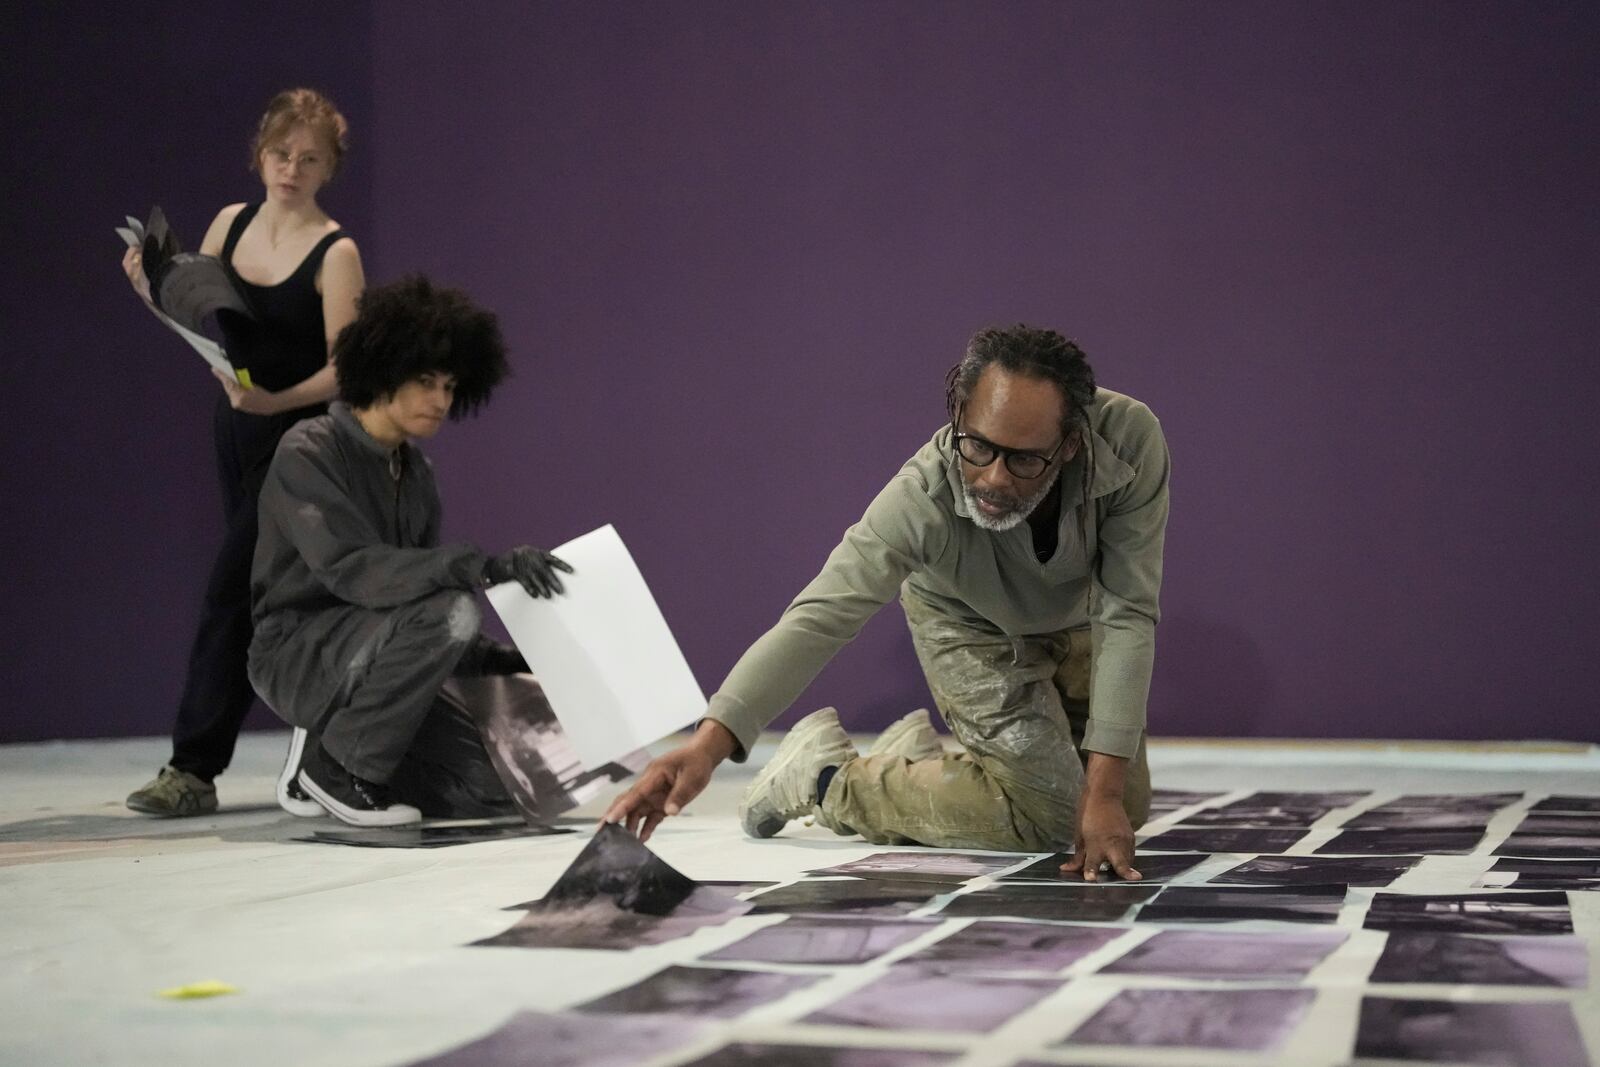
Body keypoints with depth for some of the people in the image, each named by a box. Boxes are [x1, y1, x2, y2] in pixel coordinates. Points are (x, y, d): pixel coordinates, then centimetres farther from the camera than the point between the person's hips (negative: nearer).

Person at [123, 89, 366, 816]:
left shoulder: (335, 253, -11)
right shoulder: (231, 223, 6)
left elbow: (343, 370, -15)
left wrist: (276, 400, -30)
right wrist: (148, 286, -4)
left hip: (296, 440, -7)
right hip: (235, 431, 7)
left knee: (230, 591, -10)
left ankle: (194, 769, -5)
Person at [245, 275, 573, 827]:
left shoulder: (415, 471, 12)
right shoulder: (307, 454, -12)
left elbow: (418, 577, 12)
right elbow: (351, 569, -27)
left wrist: (502, 657, -3)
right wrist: (479, 566, -39)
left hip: (369, 661, 7)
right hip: (299, 652, -7)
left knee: (496, 785, -10)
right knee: (449, 611, -32)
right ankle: (337, 763, -15)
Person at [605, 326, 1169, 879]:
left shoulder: (1129, 438, -39)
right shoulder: (923, 495, -41)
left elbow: (1127, 615, -35)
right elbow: (818, 617, -46)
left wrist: (1105, 790, -39)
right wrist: (707, 745, -60)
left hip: (1079, 615, 4)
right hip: (969, 621, -4)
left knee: (1124, 811, 11)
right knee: (1046, 812, -17)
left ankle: (920, 757, 28)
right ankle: (825, 775, 1)